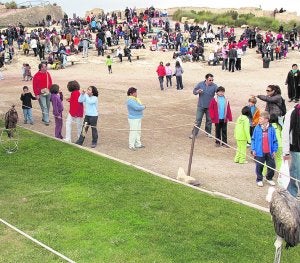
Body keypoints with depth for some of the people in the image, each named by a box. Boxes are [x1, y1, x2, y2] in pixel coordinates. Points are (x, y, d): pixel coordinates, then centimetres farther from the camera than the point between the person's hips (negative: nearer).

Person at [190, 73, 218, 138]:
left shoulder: (214, 86, -6)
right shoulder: (200, 84, -3)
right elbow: (194, 91, 3)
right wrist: (197, 91, -20)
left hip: (209, 107, 1)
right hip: (201, 106, 0)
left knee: (209, 120, 13)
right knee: (198, 120, 0)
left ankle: (208, 132, 30)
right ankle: (194, 133, 5)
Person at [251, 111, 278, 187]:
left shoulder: (271, 129, -3)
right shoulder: (257, 128, -3)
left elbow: (275, 141, 3)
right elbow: (253, 139, 3)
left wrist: (274, 150, 0)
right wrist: (253, 149, -3)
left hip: (269, 152, 1)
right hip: (260, 152, -1)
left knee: (272, 166, 8)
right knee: (259, 167, 6)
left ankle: (269, 178, 30)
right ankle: (259, 180, 22)